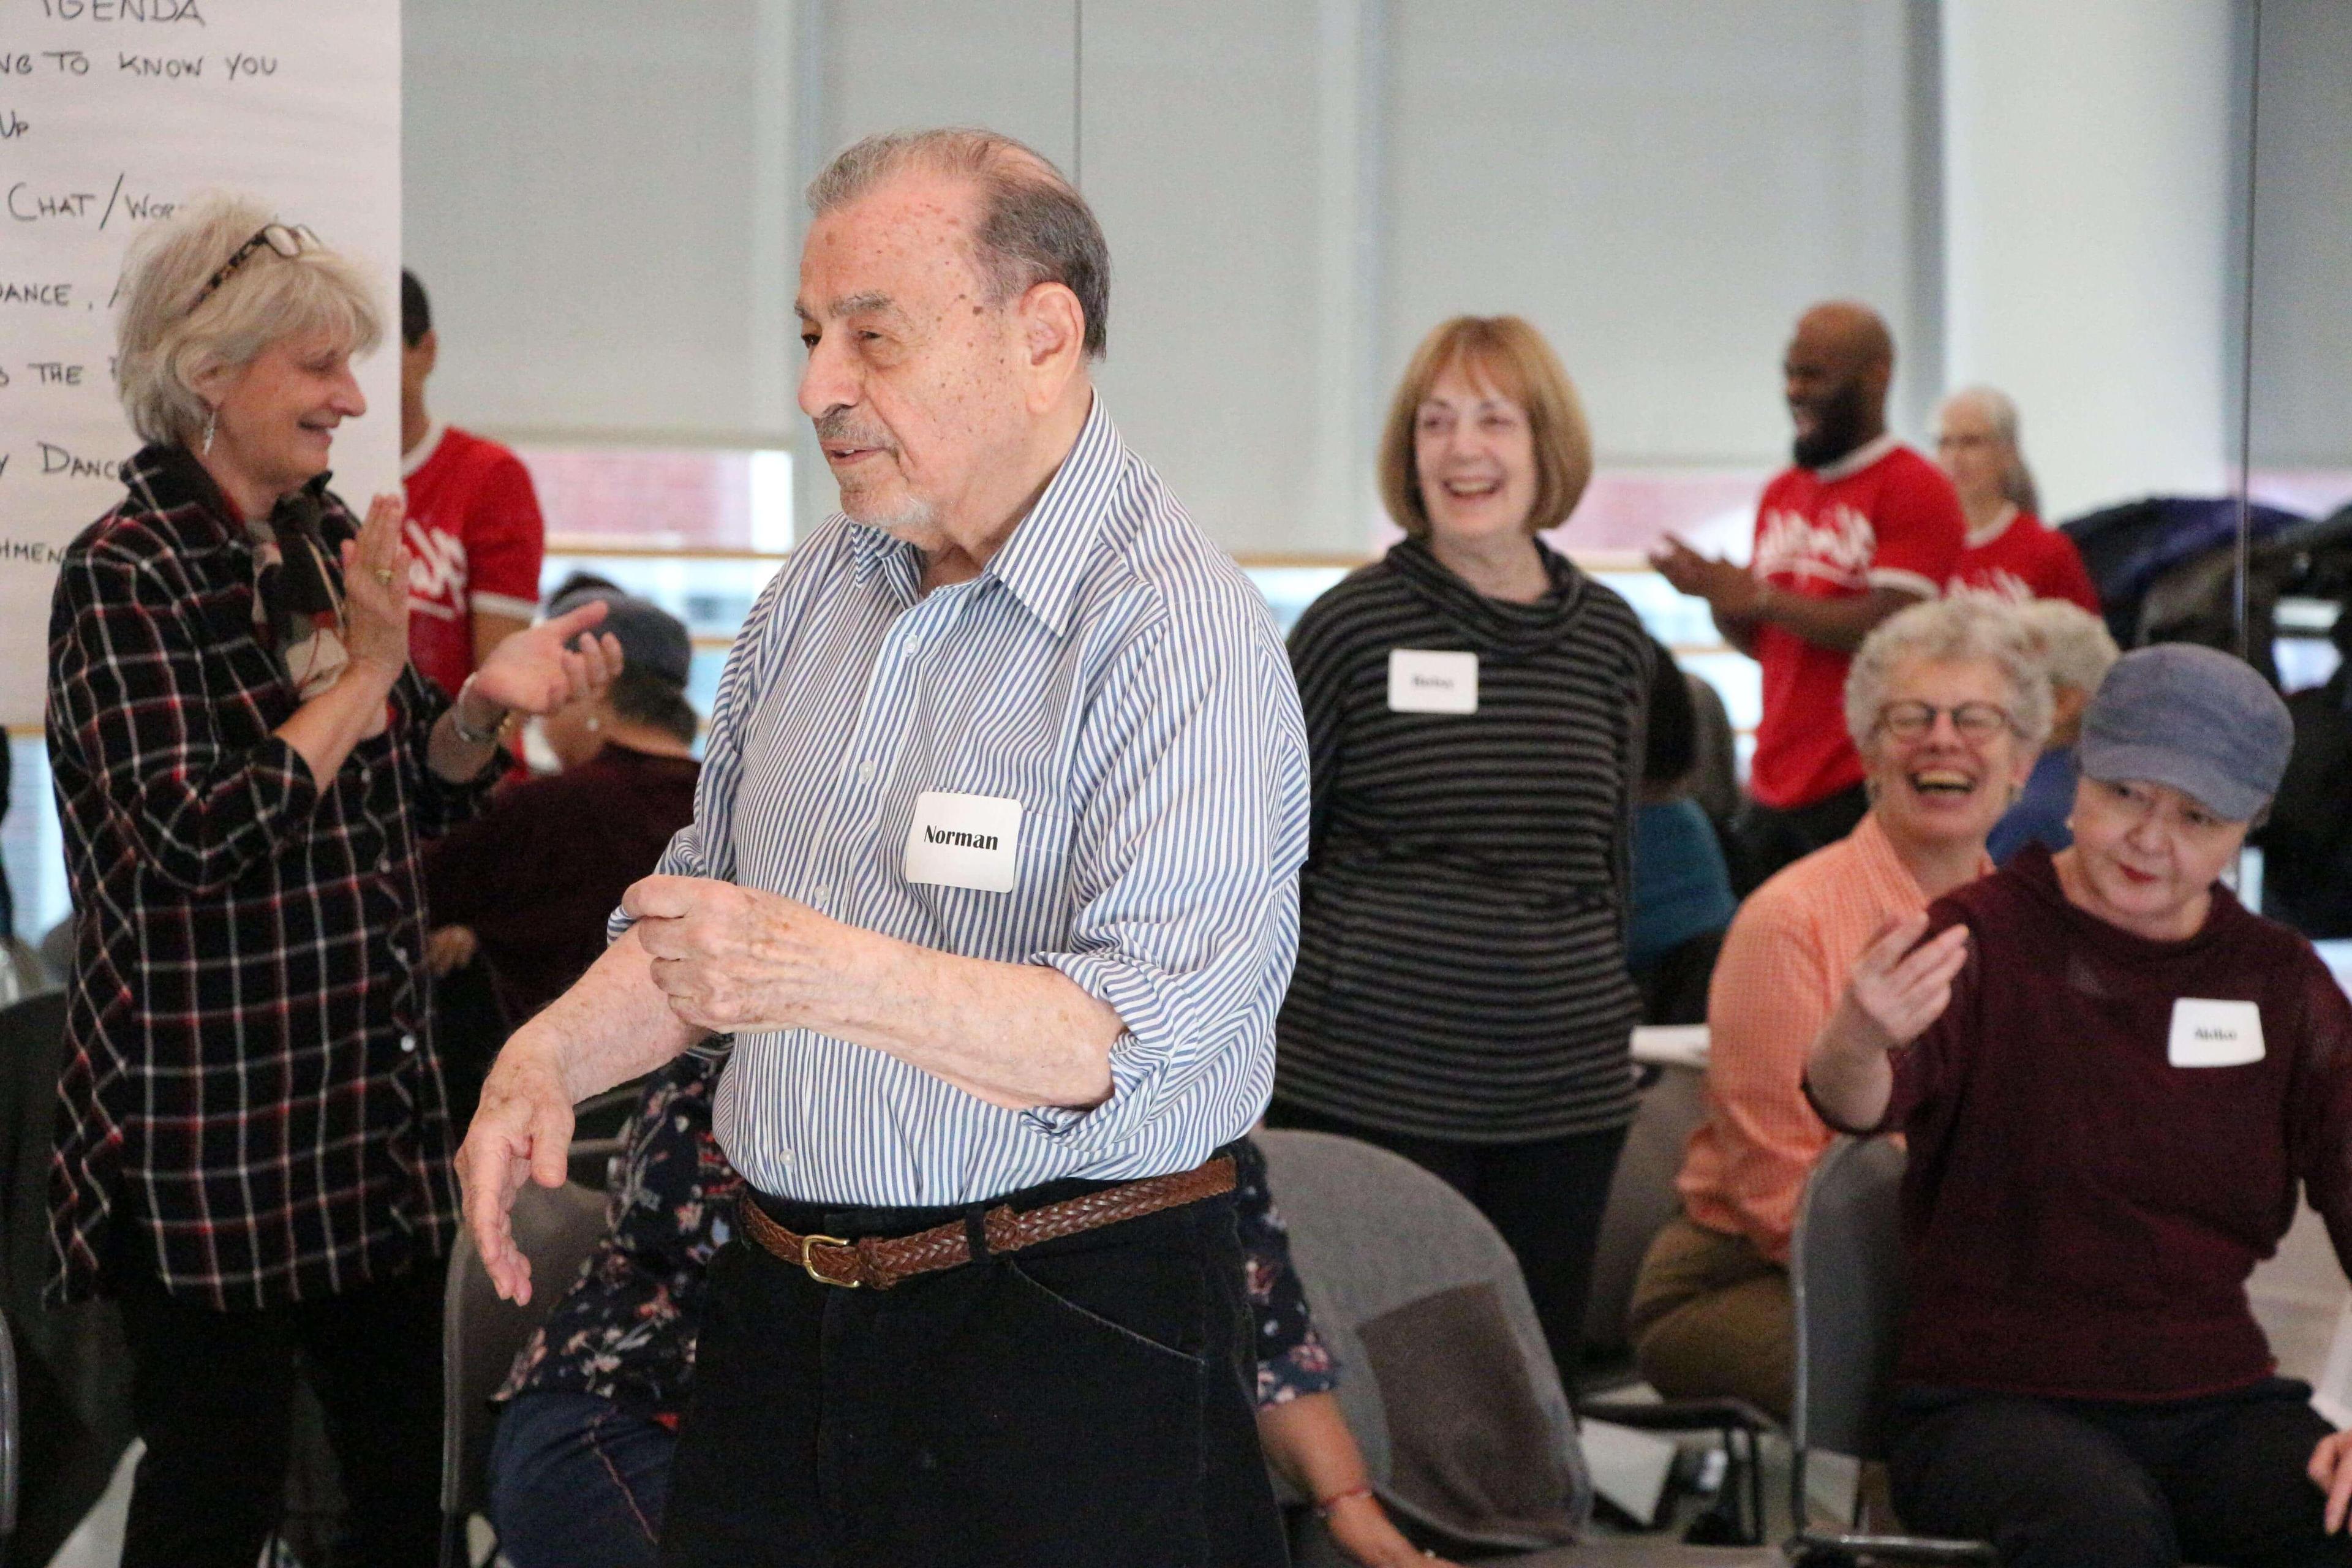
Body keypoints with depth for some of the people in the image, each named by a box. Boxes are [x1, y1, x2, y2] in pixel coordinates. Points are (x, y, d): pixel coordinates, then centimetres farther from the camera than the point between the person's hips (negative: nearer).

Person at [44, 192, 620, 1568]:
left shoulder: (329, 543, 10)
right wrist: (366, 673, -20)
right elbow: (195, 836, -22)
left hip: (377, 1110, 7)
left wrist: (486, 703, -6)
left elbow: (414, 806, 13)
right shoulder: (127, 577, -12)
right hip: (214, 1130, -7)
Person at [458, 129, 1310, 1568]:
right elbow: (708, 909, 20)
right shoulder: (820, 589, 10)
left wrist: (829, 976, -35)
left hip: (1074, 1336, -6)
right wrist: (552, 1056, 2)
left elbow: (1131, 1039, -25)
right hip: (783, 1323, 7)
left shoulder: (1186, 634, -15)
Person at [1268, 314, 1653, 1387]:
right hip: (1370, 1084, -4)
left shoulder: (1608, 639, 9)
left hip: (1566, 1093, 4)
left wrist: (1597, 1000, 16)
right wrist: (1273, 1007, -2)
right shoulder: (1356, 624, -4)